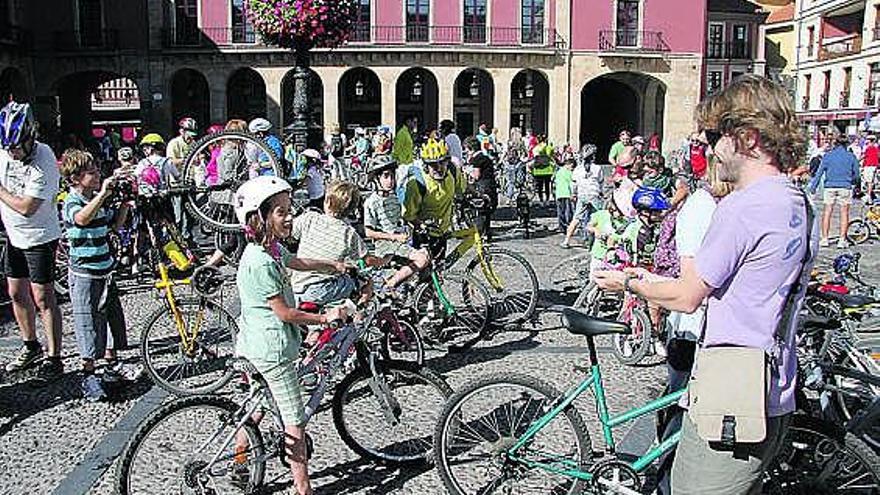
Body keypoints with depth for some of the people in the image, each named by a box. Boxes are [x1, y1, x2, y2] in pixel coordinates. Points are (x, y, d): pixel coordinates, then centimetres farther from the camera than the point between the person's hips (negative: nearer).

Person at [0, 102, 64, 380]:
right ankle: (30, 347, 32)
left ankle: (54, 359, 4)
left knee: (42, 298, -5)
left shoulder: (43, 161, -24)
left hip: (39, 237, -7)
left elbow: (26, 207, -26)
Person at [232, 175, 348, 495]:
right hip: (273, 348, -10)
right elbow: (284, 312, -21)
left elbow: (298, 262, 24)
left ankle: (237, 464, 39)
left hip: (253, 343, 10)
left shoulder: (271, 247, 4)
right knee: (295, 422, 0)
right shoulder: (260, 262, -25)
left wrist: (336, 264, 30)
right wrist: (324, 318, -13)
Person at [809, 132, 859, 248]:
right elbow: (856, 174, 7)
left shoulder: (828, 155, 1)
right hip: (845, 187, 0)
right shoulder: (851, 156, 2)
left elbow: (819, 172, -2)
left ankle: (824, 239, 5)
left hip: (830, 186, 0)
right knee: (844, 213, 5)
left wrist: (813, 186, 3)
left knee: (827, 212, 6)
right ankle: (842, 240, 4)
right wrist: (854, 183, 27)